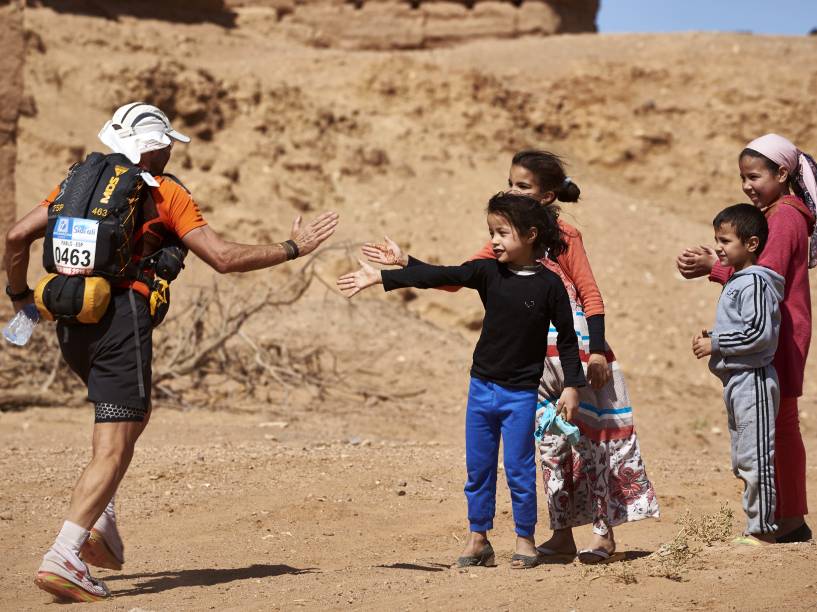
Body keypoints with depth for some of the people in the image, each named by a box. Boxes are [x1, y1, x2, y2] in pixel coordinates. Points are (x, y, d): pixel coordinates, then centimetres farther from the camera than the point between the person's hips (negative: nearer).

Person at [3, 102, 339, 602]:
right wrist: (294, 249, 6)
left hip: (71, 323, 7)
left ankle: (101, 525, 16)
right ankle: (63, 558, -18)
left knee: (134, 415, 28)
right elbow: (225, 257, -3)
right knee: (114, 448, -6)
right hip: (121, 320, -7)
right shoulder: (165, 193, 2)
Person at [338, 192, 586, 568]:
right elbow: (438, 276, -6)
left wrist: (572, 386, -7)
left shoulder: (549, 286, -10)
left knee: (519, 469, -1)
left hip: (521, 394, -4)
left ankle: (525, 540, 14)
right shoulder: (488, 273, -1)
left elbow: (567, 339, -4)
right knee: (478, 467, 9)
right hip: (482, 387, 4)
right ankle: (478, 539, 20)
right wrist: (380, 278, -10)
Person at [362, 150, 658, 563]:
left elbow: (590, 293, -8)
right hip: (538, 361, 6)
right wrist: (405, 261, 1)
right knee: (550, 442, 8)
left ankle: (603, 532, 7)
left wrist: (597, 351, -15)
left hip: (576, 348, -6)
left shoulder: (563, 236, -7)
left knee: (590, 437, 0)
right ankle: (562, 536, 13)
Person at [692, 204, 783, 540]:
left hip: (753, 380, -11)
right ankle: (755, 527, 22)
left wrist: (716, 344, -16)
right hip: (736, 380, 11)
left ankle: (761, 528, -2)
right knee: (742, 460, 15)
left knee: (755, 456, -7)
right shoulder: (736, 280, 16)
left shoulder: (755, 282, -15)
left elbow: (759, 333, -23)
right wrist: (711, 337, 8)